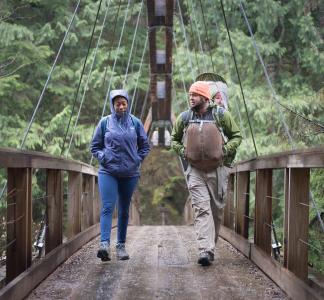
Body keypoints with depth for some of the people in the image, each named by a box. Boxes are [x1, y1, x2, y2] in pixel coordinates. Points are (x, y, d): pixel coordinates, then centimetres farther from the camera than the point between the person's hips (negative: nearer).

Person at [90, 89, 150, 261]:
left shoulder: (135, 123, 5)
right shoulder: (105, 122, 2)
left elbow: (145, 146, 14)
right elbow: (95, 146, 9)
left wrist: (137, 160, 1)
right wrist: (103, 157, -6)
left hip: (130, 174, 2)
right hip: (108, 172, -2)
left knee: (124, 211, 9)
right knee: (107, 207, -15)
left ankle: (121, 246, 17)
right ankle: (104, 244, -24)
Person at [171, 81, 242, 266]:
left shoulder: (221, 115, -2)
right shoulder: (184, 118, 4)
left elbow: (237, 135, 7)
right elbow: (174, 139, 19)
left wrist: (225, 150, -9)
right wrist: (182, 151, 0)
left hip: (217, 169, 0)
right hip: (195, 169, 0)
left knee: (217, 209, 8)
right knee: (202, 208, -12)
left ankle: (211, 246, 25)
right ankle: (206, 250, -19)